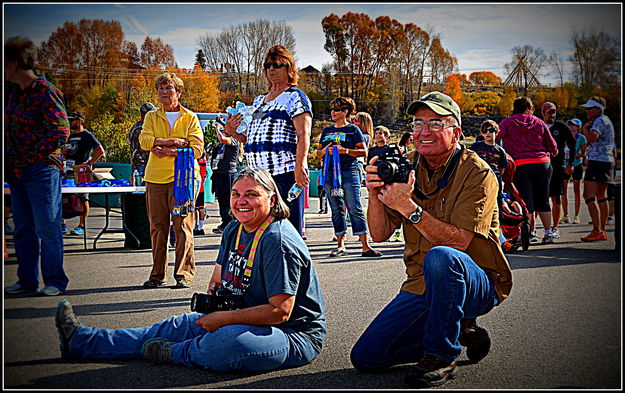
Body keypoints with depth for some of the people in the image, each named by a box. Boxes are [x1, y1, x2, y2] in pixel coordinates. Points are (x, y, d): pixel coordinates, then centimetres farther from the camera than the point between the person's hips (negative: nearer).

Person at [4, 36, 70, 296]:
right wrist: (10, 162, 10)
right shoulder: (12, 92, 14)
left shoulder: (46, 92, -9)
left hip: (41, 170, -8)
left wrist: (33, 156, -14)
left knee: (47, 228, -3)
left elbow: (60, 133, -13)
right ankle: (27, 280, 19)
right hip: (17, 172, 8)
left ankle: (55, 281, 6)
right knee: (23, 229, 11)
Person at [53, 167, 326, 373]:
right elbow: (218, 279, 22)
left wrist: (223, 318, -22)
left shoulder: (278, 242, -22)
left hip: (295, 335, -9)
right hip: (246, 320, 9)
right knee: (176, 326, 8)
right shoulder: (234, 230, 8)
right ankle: (82, 342, 16)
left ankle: (175, 354, -5)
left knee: (228, 342, -38)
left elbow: (280, 311, -26)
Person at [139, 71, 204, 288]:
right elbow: (144, 140, -3)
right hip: (156, 177, 3)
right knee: (158, 226, 2)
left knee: (182, 226, -7)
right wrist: (175, 141, -11)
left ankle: (184, 273, -1)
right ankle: (158, 274, 10)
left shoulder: (190, 117, 8)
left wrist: (169, 151, -13)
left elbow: (197, 148, -3)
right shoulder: (152, 117, 15)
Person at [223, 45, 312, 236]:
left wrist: (299, 167, -22)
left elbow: (303, 135, -11)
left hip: (285, 172, -7)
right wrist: (232, 132, 9)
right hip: (258, 175, 8)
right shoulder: (259, 100, 23)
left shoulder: (295, 97, 0)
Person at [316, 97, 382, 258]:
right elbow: (318, 153, 19)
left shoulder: (353, 130, 4)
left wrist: (345, 151, -14)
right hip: (330, 173, 5)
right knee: (336, 211, 6)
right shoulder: (327, 130, 18)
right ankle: (340, 246, 12)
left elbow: (363, 151, -1)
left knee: (355, 209, -10)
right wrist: (325, 150, -3)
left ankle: (366, 247, -11)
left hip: (349, 172, -5)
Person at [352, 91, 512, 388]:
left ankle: (441, 356, -17)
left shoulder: (477, 173, -13)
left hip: (479, 285, -6)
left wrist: (409, 208, -34)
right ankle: (459, 332, 13)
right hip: (422, 286, 6)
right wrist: (375, 194, -19)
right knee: (365, 357, -3)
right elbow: (380, 234, -1)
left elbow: (458, 242, -25)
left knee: (440, 257, -40)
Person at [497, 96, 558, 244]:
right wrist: (553, 153, 33)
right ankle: (548, 232, 14)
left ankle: (531, 233, 0)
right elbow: (552, 146, 12)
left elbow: (495, 139, -10)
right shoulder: (539, 122, 8)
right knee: (542, 200, 11)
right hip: (542, 162, 2)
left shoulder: (506, 123, 3)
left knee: (525, 201, 2)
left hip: (520, 165, -2)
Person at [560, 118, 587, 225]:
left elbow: (583, 153, -3)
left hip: (576, 165, -3)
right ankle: (565, 216, 7)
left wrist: (573, 155, -19)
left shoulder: (581, 138, -2)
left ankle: (576, 216, 4)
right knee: (563, 191, 0)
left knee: (576, 191, 1)